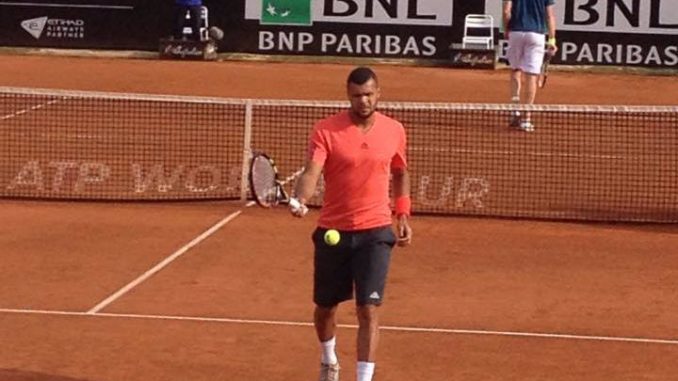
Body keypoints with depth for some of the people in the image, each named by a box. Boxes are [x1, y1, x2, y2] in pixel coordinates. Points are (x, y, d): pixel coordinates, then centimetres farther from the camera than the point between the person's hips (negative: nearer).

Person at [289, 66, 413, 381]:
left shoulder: (394, 131, 1)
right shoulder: (326, 130, -9)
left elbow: (400, 174, 17)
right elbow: (312, 172, -21)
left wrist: (403, 216, 11)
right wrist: (300, 200, -41)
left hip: (375, 233, 0)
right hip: (332, 232, 0)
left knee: (368, 310, -11)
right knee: (325, 306, 16)